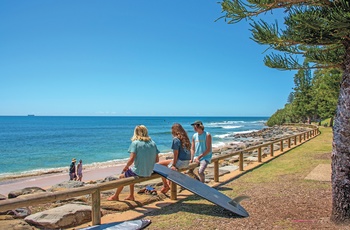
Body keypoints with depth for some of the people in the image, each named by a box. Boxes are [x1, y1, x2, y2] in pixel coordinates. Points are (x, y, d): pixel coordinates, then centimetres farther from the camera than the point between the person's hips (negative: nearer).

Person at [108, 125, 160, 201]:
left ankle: (115, 196, 38)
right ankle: (131, 196, 36)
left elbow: (132, 159, -19)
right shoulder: (153, 143, 3)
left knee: (122, 176, 22)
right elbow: (157, 160, 4)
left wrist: (125, 167, -2)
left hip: (138, 172, -6)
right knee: (130, 173, 33)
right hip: (149, 173, 6)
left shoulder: (135, 143, -11)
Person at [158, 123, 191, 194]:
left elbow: (176, 154, -15)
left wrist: (174, 165, -8)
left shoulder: (176, 139, -13)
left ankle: (165, 186, 11)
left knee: (160, 164, 3)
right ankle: (168, 184, 30)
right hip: (187, 162, 9)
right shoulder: (185, 138, 10)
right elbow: (188, 150, 13)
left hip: (180, 162, -9)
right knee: (169, 162, 30)